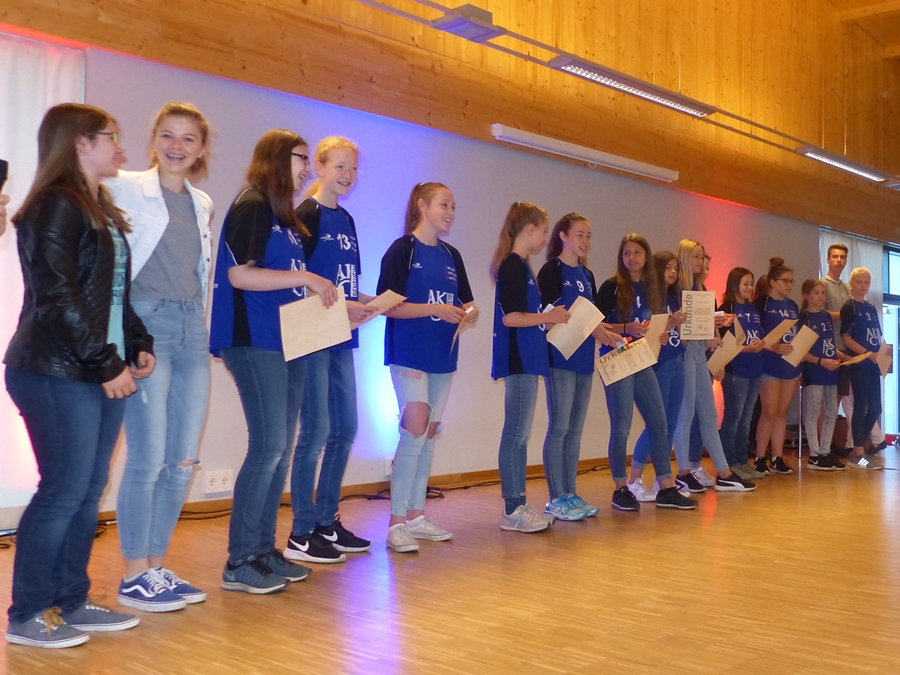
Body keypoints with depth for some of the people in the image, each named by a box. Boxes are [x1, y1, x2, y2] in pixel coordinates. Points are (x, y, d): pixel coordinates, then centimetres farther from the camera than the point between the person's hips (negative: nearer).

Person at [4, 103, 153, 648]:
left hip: (102, 371, 9)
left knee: (89, 491, 10)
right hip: (59, 374, -9)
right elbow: (58, 296, -17)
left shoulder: (102, 211, 19)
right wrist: (105, 364, -16)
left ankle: (71, 602, 21)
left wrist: (138, 344, 9)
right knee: (65, 491, -5)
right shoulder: (56, 206, -10)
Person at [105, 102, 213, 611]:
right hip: (147, 325, -6)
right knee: (149, 458, -6)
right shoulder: (126, 188, 1)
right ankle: (134, 577, 6)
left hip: (193, 329, 6)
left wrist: (203, 328, 15)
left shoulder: (203, 204, 18)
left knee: (183, 459, 6)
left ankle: (157, 566, 18)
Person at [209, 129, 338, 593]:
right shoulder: (251, 207, -7)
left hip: (288, 343, 9)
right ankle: (239, 562, -2)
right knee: (268, 446, -11)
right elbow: (239, 275, -17)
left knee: (280, 448, 9)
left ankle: (263, 550, 17)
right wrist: (305, 278, -16)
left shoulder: (284, 216, 20)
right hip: (255, 343, -9)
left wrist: (323, 295, 11)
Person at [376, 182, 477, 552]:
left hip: (442, 356, 7)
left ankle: (417, 515, 17)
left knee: (429, 433, 8)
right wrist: (436, 309, -19)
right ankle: (397, 522, -8)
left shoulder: (452, 256, 15)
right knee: (415, 429, -14)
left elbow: (465, 303, 17)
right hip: (408, 353, -6)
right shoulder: (402, 250, -4)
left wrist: (469, 312, -6)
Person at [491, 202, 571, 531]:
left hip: (526, 361, 10)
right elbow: (510, 317, -19)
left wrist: (551, 317, 14)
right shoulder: (513, 266, -12)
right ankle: (512, 510, -1)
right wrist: (549, 317, -10)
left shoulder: (520, 266, 17)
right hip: (518, 362, -10)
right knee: (515, 434, -6)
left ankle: (518, 504, 17)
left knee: (519, 435, 11)